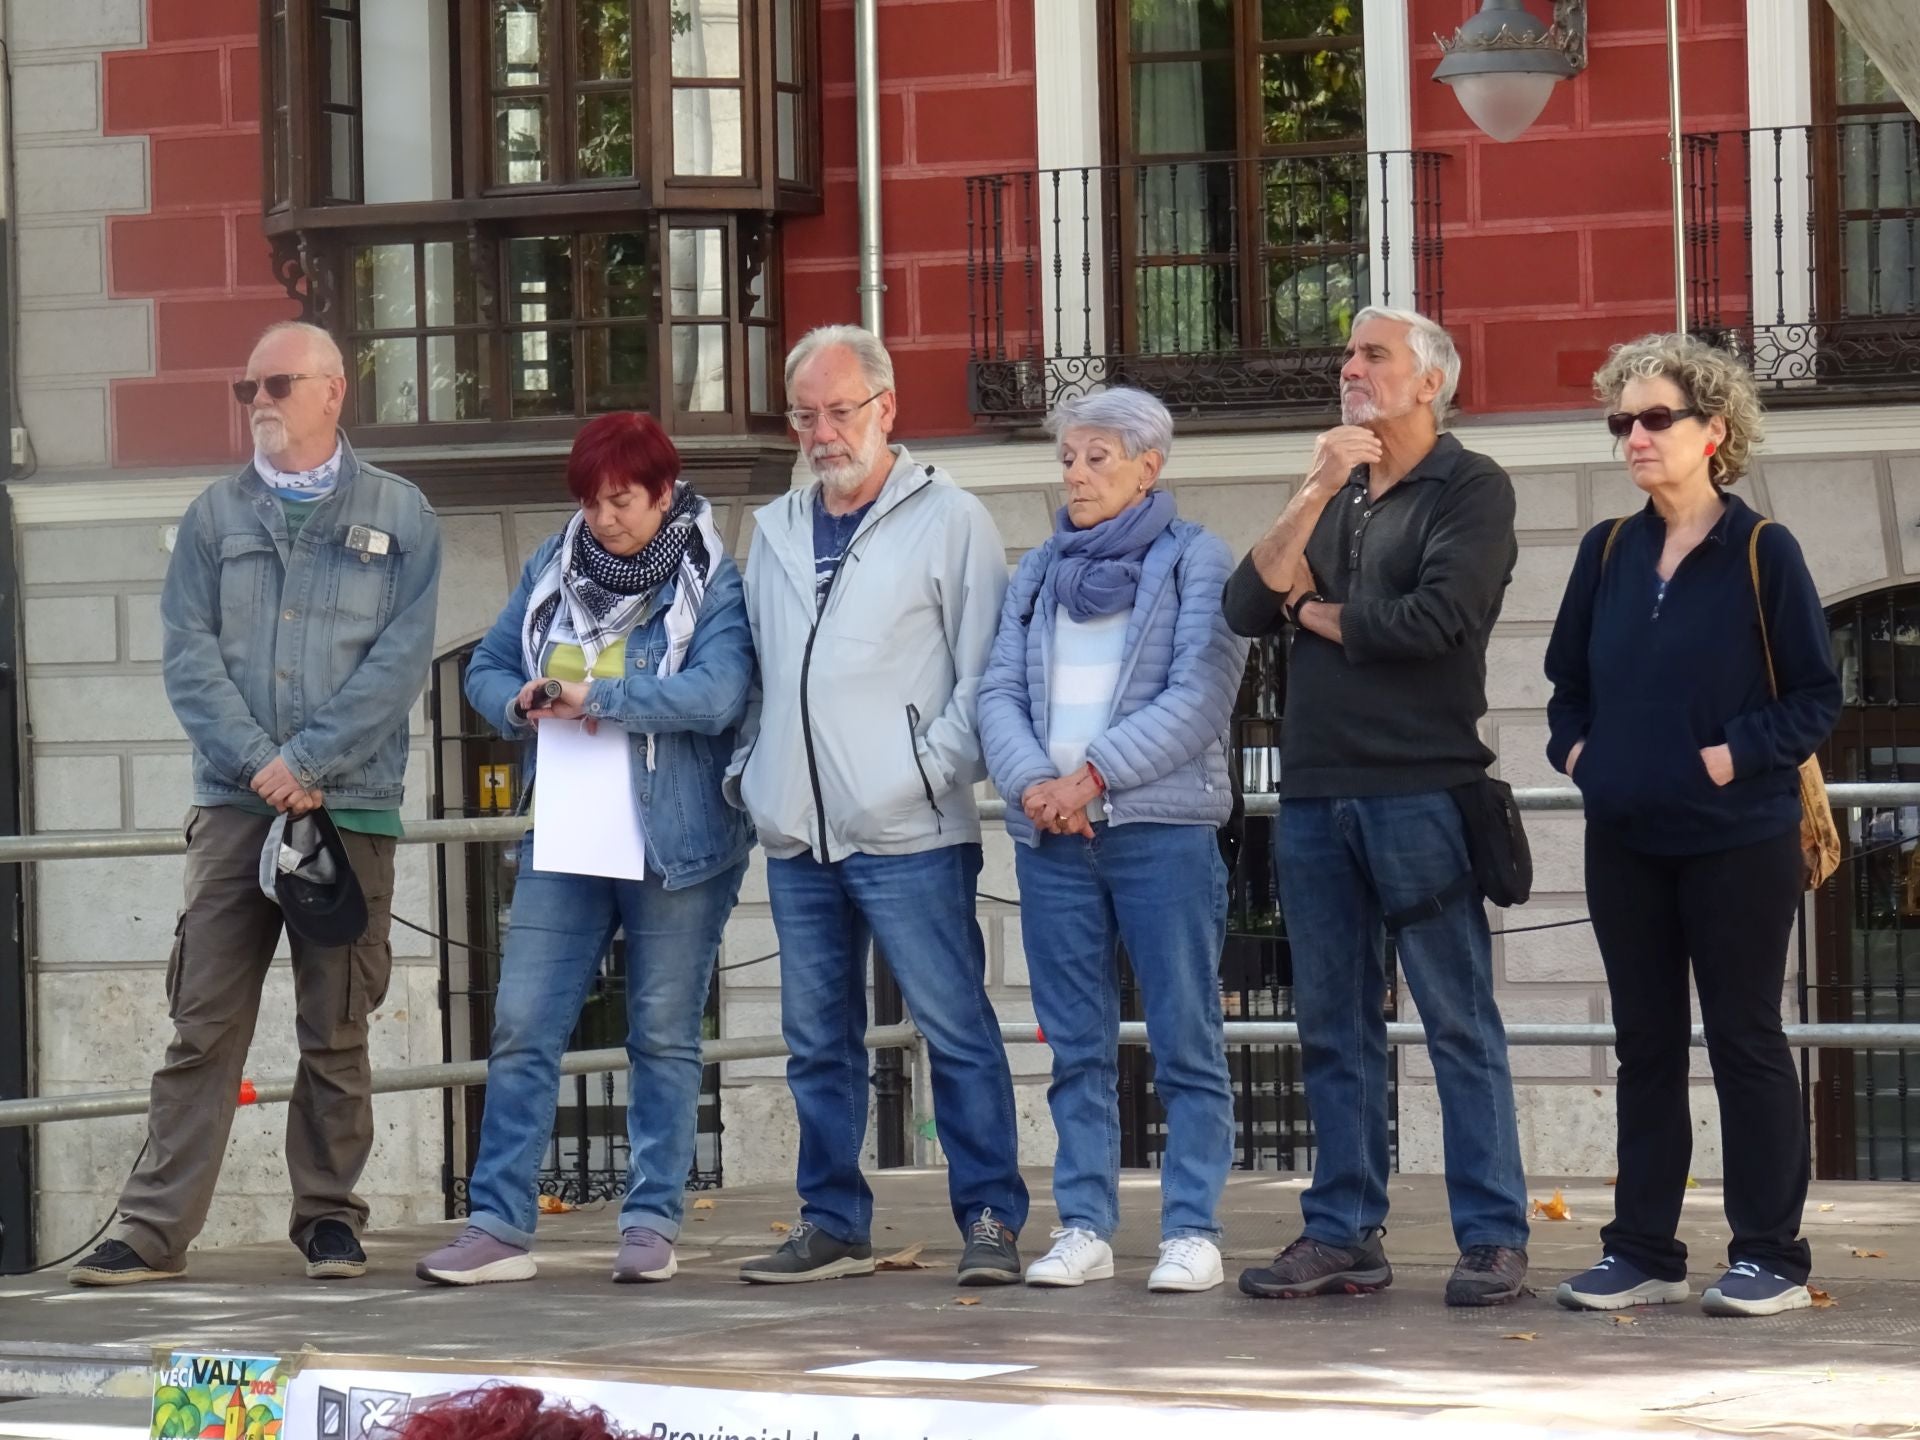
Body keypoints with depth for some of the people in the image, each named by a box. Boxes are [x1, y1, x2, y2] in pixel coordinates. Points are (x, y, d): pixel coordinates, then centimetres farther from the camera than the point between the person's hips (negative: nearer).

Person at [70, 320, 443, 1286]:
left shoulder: (398, 517, 6)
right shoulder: (216, 516, 11)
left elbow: (400, 661, -3)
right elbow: (188, 654, 3)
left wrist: (306, 761, -12)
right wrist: (258, 764, -11)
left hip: (352, 807, -1)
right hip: (233, 806, 1)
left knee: (336, 1030, 5)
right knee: (204, 1024, -3)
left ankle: (328, 1215, 15)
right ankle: (155, 1230, -3)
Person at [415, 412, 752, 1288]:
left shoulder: (713, 582, -6)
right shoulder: (554, 568, 9)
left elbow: (718, 692, -21)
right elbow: (486, 667, 15)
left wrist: (598, 698, -20)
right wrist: (521, 706, -8)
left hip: (677, 845, -4)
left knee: (663, 1038, 6)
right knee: (522, 1029, -3)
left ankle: (653, 1224, 12)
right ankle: (498, 1225, -2)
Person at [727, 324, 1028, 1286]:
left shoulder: (949, 520, 1)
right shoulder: (775, 532, 18)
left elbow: (982, 672, -2)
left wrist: (933, 770, -11)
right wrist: (748, 772, 11)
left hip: (907, 835, -6)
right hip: (796, 837, 6)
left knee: (955, 1029, -6)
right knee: (818, 1042, 9)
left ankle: (990, 1219, -2)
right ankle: (833, 1224, 16)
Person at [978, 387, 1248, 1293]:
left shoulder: (1197, 562, 2)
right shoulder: (1040, 571, 17)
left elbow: (1200, 699, -8)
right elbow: (1000, 692, 10)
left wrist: (1093, 774, -14)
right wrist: (1031, 782, -9)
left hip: (1162, 824, -5)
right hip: (1051, 833, 5)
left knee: (1185, 1040, -4)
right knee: (1077, 1046, 6)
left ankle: (1192, 1231, -2)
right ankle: (1084, 1227, 10)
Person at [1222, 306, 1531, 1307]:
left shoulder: (1469, 489, 0)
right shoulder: (1333, 492, 19)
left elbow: (1432, 620, -15)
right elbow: (1248, 607, 5)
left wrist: (1317, 614, 1)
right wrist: (1316, 494, -5)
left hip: (1420, 790, -6)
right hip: (1315, 791, 6)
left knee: (1459, 1023, -5)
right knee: (1333, 1028, 8)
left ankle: (1493, 1238, -4)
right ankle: (1343, 1234, 12)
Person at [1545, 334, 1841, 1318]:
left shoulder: (1762, 552, -7)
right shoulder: (1608, 553, 7)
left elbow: (1816, 698, -6)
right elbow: (1567, 678, 18)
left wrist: (1736, 753, -17)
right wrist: (1574, 746, 1)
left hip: (1736, 839, -5)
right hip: (1626, 840, 5)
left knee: (1744, 1041, 0)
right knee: (1644, 1044, 9)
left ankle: (1770, 1256, 6)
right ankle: (1642, 1253, 14)